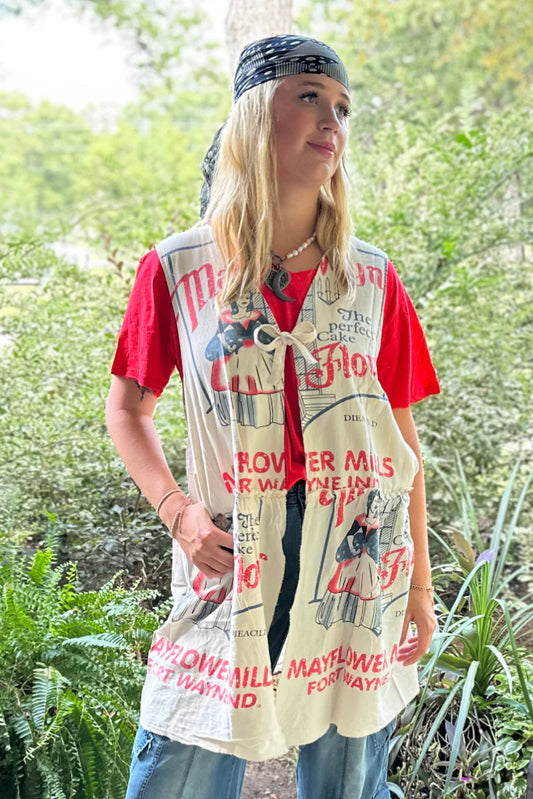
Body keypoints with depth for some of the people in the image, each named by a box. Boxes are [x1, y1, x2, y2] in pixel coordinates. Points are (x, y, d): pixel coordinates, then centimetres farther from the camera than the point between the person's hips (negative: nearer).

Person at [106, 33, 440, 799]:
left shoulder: (373, 279, 2)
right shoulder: (177, 269, -1)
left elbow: (402, 439, 7)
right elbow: (127, 404, 9)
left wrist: (419, 587, 8)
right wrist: (176, 509, -6)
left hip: (358, 580, 2)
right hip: (229, 581, -1)